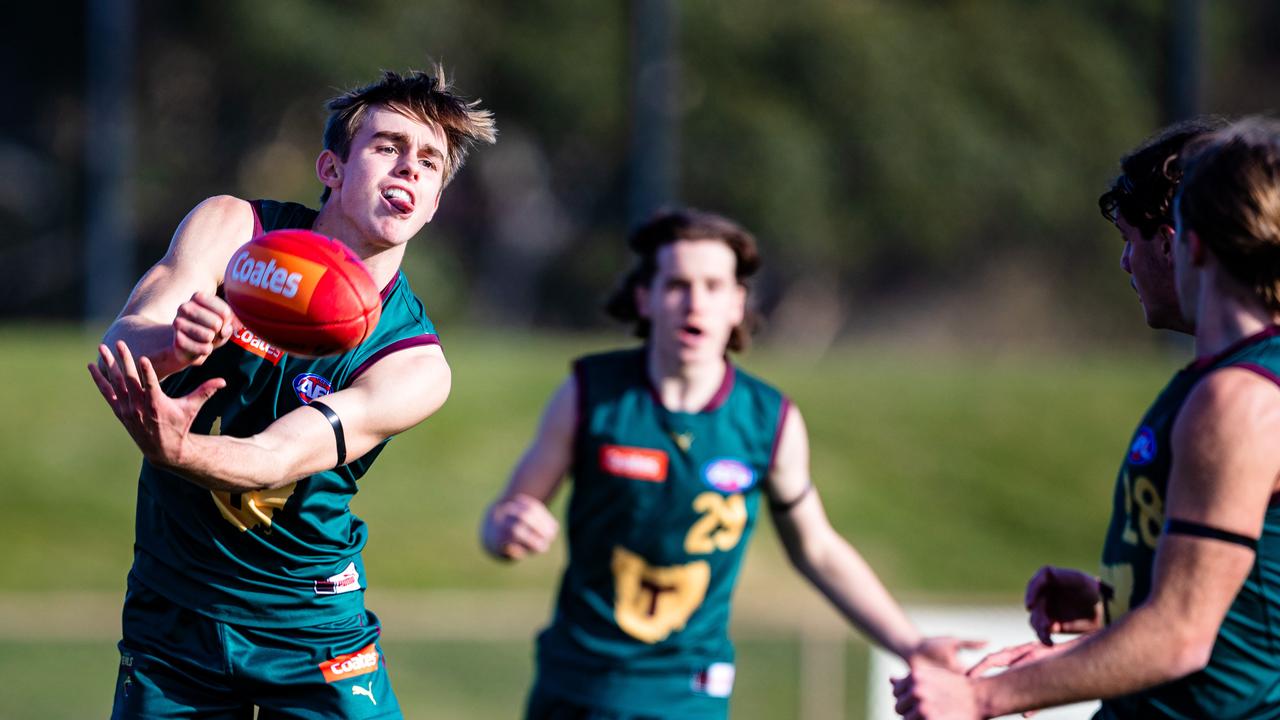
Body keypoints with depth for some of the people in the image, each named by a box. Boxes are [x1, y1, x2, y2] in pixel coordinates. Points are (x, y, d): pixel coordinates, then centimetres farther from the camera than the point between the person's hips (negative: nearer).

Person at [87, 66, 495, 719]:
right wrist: (171, 344, -42)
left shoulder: (414, 364, -14)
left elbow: (274, 460, -25)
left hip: (313, 627, -1)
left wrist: (173, 449, -47)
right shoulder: (233, 228, -6)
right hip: (168, 613, 1)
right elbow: (119, 345, -17)